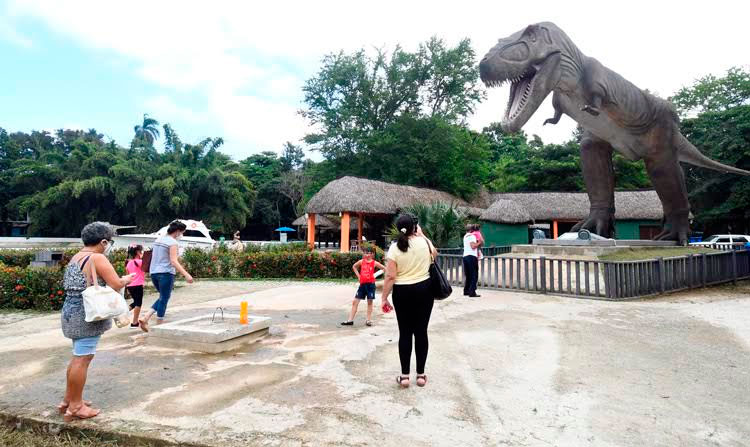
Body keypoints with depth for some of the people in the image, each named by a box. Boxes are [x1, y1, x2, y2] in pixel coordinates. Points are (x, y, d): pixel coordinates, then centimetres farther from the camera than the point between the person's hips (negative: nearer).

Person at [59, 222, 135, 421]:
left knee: (78, 357, 20)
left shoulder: (76, 257, 13)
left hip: (72, 312, 10)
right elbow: (116, 285, -18)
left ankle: (68, 400, 29)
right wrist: (126, 279, 2)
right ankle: (75, 407, 7)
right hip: (86, 315, -10)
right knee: (82, 359, -2)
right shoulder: (98, 258, -15)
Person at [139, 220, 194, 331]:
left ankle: (145, 317, 6)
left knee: (163, 298, 19)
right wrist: (186, 275, -25)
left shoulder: (158, 240, 15)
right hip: (166, 273, -8)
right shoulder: (172, 242, -11)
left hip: (154, 272, 8)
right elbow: (174, 261, -20)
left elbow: (155, 258, 20)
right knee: (164, 300, 1)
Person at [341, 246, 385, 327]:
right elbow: (354, 266, 21)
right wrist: (358, 275, 10)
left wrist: (375, 275, -8)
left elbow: (384, 268, -5)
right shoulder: (361, 261, 4)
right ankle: (350, 320, 7)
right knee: (355, 301, 2)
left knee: (370, 302, 6)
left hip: (370, 284, -3)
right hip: (362, 284, 3)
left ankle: (368, 320, 16)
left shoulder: (374, 263, -4)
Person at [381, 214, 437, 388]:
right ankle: (421, 374, 16)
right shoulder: (424, 242, -4)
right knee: (421, 332, 8)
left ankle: (404, 375, 13)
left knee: (405, 333, 7)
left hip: (402, 293, -1)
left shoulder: (394, 248, -9)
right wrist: (422, 234, 24)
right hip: (424, 290, 1)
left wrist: (384, 298, -3)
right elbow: (434, 253, 21)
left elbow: (390, 276, -11)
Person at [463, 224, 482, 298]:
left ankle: (466, 291, 19)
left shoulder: (465, 236, 20)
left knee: (467, 275, 15)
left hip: (465, 256, 9)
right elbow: (473, 246, -20)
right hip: (472, 256, -9)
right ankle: (472, 292, -12)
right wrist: (479, 242, -7)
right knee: (474, 275, -7)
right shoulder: (472, 236, -8)